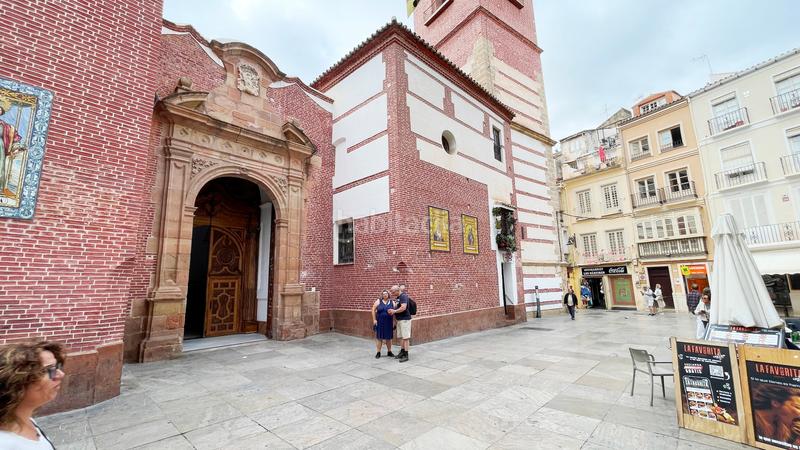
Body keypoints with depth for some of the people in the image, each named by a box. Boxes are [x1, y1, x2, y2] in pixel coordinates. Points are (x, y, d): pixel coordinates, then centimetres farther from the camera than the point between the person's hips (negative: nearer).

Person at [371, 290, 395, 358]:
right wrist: (374, 319, -7)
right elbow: (373, 310, -2)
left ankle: (389, 352, 24)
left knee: (389, 337, 9)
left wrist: (394, 321, -3)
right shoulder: (378, 301, -1)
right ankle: (378, 353, 13)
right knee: (379, 337, 3)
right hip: (379, 323, -1)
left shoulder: (392, 302, 3)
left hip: (388, 323, 1)